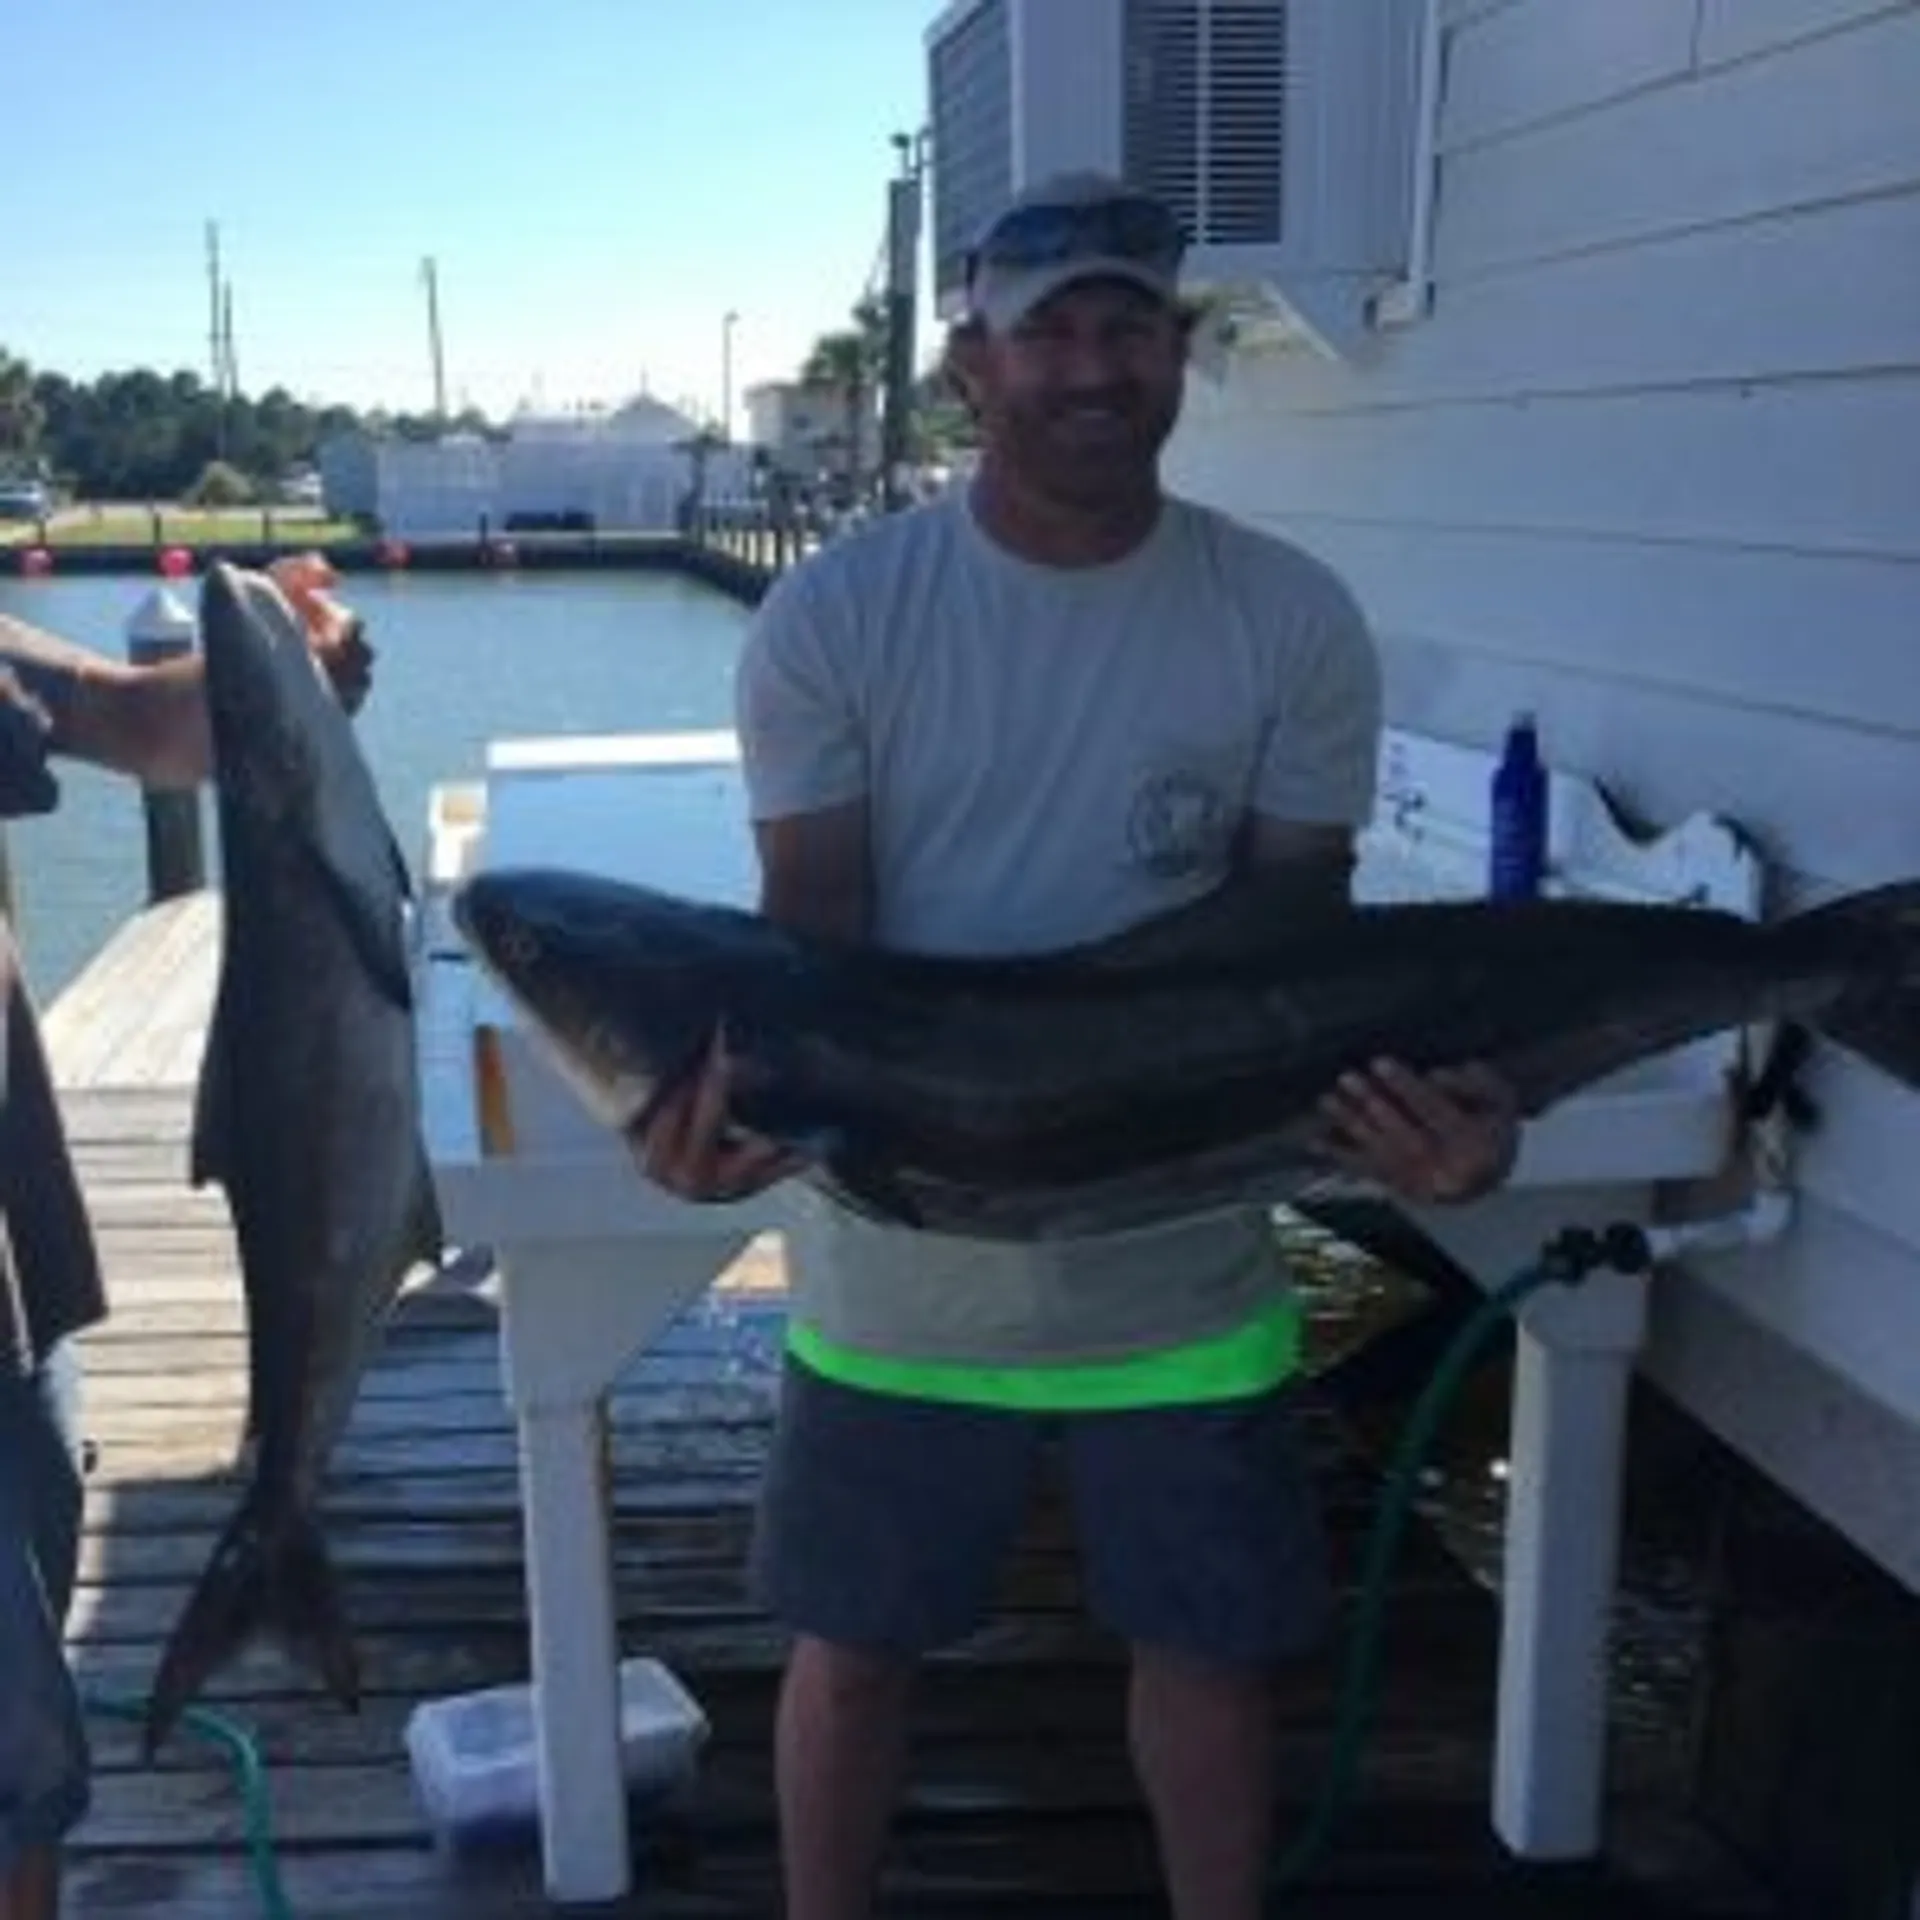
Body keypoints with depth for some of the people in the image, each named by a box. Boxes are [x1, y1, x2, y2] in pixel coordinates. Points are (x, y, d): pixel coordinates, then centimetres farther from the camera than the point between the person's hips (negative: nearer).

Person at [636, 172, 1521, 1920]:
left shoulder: (1294, 624, -7)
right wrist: (739, 1083, -32)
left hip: (1180, 1266, 1)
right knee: (853, 1647, 17)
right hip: (899, 1261, 0)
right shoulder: (831, 621, -9)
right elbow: (811, 928, -10)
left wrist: (1409, 1098, -25)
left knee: (1214, 1647, 17)